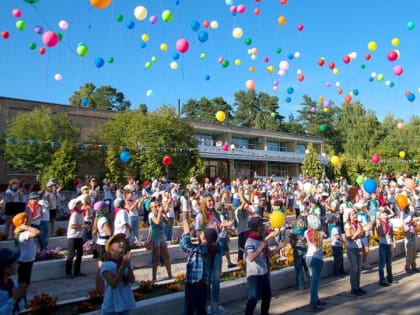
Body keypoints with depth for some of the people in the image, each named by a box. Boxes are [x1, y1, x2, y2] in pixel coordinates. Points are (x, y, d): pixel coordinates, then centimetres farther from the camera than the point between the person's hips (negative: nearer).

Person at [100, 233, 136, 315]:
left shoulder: (127, 262, -1)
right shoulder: (106, 265, -15)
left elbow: (132, 281, -12)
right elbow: (113, 284, -24)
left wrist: (128, 266, -28)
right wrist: (123, 267, -31)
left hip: (126, 302, 5)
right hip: (111, 304, -4)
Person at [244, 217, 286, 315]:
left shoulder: (262, 239, 8)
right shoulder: (250, 241, -19)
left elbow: (269, 254, 16)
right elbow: (251, 258, -33)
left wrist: (278, 247, 2)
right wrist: (260, 248, -45)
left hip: (264, 273, 9)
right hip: (254, 275, -9)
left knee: (267, 296, 22)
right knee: (253, 299, -12)